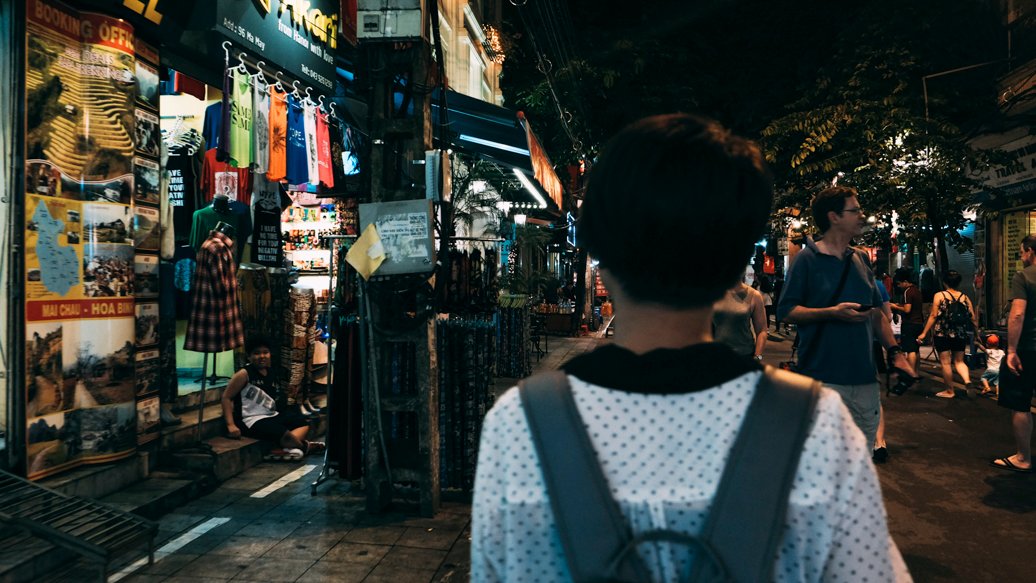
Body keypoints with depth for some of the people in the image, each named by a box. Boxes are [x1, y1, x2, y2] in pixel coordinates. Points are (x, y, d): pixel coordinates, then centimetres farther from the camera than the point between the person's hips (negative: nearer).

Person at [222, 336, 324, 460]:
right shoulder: (244, 374, -10)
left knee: (303, 423, 5)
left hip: (272, 416, 9)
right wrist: (231, 425, -20)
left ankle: (285, 450, -20)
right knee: (284, 434, -27)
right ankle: (305, 446, 4)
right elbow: (226, 398, -12)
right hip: (253, 420, -9)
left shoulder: (270, 373, 11)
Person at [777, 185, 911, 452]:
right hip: (824, 379, -6)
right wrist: (833, 312, -21)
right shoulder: (808, 258, -5)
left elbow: (877, 313, 20)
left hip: (865, 379, 7)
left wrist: (895, 352, 7)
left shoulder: (860, 260, 15)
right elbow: (786, 310, -11)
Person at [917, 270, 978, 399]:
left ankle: (949, 391, 11)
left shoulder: (939, 296, -6)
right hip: (960, 335, 4)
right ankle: (967, 380, -8)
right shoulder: (965, 297, 4)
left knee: (945, 362, 5)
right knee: (959, 361, 17)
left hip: (942, 334, -4)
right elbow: (973, 318, 4)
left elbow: (933, 316, -9)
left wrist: (924, 333, -5)